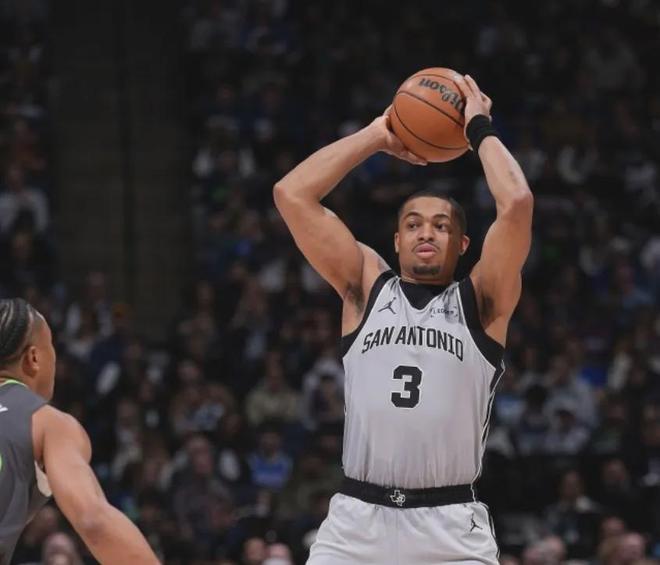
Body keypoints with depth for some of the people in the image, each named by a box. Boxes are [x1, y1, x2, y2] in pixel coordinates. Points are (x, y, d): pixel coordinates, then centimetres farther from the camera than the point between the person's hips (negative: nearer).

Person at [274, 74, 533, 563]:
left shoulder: (481, 302, 7)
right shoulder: (366, 287, 12)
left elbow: (517, 204, -9)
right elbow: (291, 194, 6)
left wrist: (480, 130, 5)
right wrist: (376, 137, 11)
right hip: (357, 519, 2)